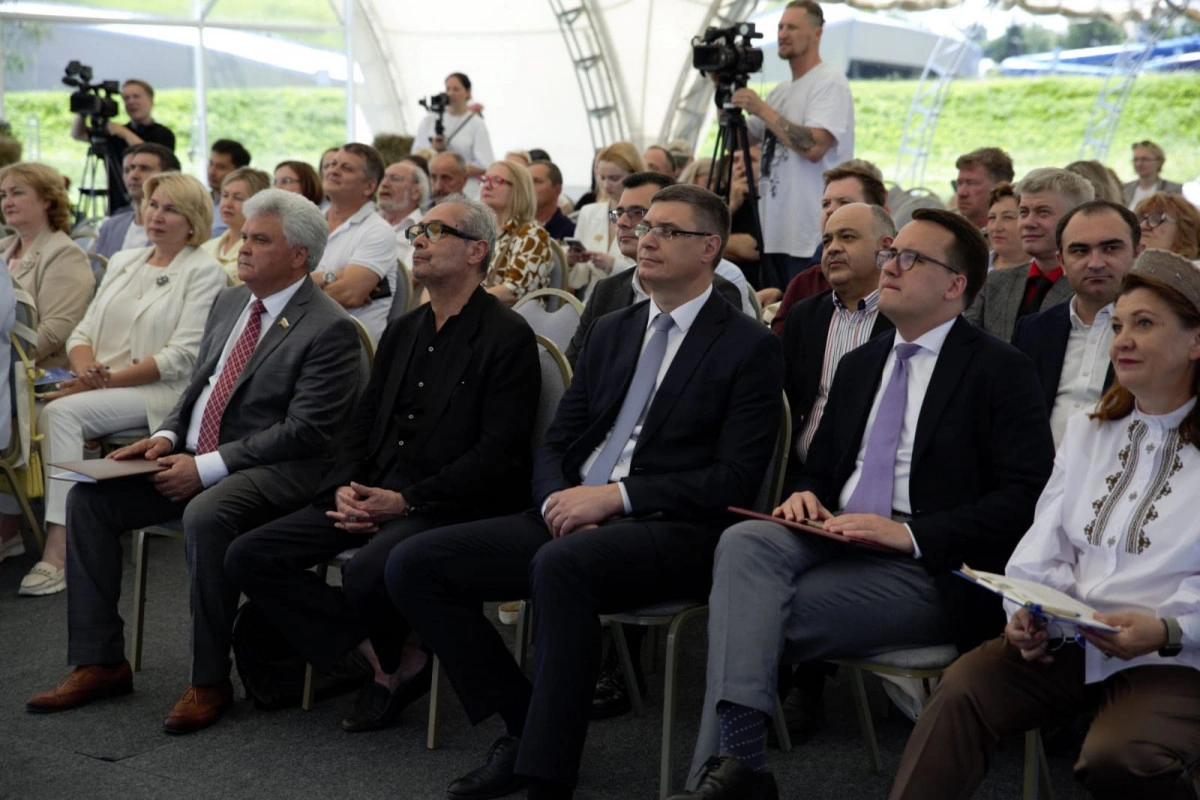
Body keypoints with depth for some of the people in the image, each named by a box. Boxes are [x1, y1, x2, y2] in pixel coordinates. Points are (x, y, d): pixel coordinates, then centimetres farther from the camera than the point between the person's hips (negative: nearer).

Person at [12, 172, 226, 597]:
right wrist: (87, 369, -7)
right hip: (98, 385, 6)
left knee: (62, 412, -30)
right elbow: (82, 332, 17)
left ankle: (58, 552, -31)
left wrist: (108, 380, -17)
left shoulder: (204, 271, -1)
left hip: (161, 393, -6)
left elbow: (181, 358, -10)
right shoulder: (122, 262, 20)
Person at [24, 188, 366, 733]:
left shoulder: (330, 330, -13)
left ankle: (210, 681, -20)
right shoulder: (230, 303, 14)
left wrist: (208, 466, -20)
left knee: (205, 516, -37)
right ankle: (98, 663, -1)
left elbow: (306, 432, -19)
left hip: (272, 470, -8)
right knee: (89, 498, -7)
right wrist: (167, 436, 1)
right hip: (194, 458, 8)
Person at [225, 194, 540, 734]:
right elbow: (362, 425, 18)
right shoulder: (404, 331, 19)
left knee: (366, 572, -36)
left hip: (450, 504, -8)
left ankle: (390, 661, 0)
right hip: (372, 493, 8)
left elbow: (498, 455, -14)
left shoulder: (507, 336, -5)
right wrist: (344, 488, -3)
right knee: (249, 558, -7)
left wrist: (406, 501, -20)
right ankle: (392, 662, -5)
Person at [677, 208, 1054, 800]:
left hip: (928, 568, -6)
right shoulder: (859, 365, 22)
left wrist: (912, 533, -20)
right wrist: (805, 495, 1)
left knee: (756, 615, -26)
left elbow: (1028, 495, -10)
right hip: (836, 539, 6)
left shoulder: (1001, 371, 0)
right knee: (744, 542, -28)